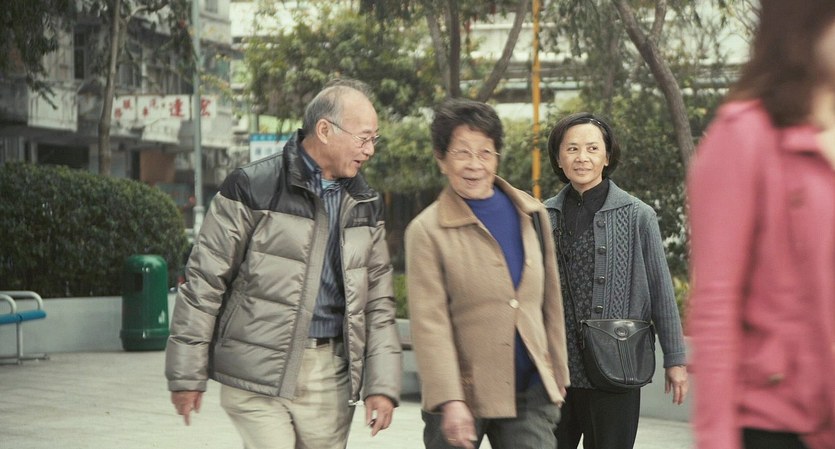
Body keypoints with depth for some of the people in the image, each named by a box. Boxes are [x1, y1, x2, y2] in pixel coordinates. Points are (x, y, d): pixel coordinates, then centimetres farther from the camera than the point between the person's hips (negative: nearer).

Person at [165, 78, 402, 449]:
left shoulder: (365, 205, 12)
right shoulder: (253, 188, -5)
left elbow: (378, 303, 15)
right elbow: (204, 282, -3)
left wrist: (382, 384, 7)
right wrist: (187, 375, -4)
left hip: (330, 379, 5)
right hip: (259, 375, -5)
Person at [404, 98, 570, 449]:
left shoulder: (532, 215, 9)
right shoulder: (427, 231, -6)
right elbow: (429, 323, -12)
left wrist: (557, 375, 16)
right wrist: (449, 400, -19)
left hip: (529, 394, 3)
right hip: (464, 396, -3)